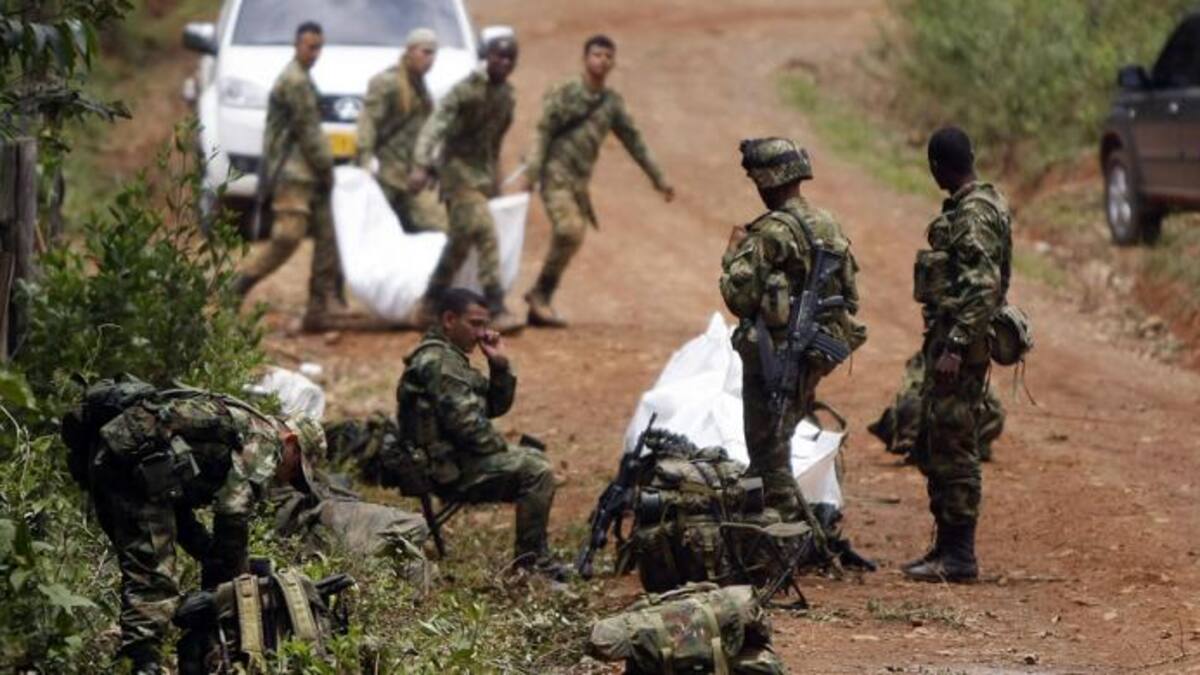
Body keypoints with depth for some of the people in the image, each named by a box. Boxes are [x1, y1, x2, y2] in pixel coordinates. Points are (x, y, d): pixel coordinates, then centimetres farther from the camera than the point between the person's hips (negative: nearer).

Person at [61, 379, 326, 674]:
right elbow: (234, 511, -7)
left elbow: (178, 508, 32)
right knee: (153, 573, -12)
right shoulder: (264, 439, 3)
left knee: (139, 568, 16)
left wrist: (213, 558, 27)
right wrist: (239, 580, 3)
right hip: (134, 453, -10)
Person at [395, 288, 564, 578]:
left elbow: (496, 406, 19)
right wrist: (503, 449, -11)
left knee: (534, 459, 19)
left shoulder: (450, 358, 18)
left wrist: (500, 365, 5)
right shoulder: (437, 362, -15)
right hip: (451, 469, -11)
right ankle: (531, 561, -12)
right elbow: (464, 422, -23)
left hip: (456, 459, 11)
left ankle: (534, 556, 19)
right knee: (536, 471, -18)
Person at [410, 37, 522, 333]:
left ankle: (431, 304, 27)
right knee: (485, 234, -18)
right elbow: (435, 125, -26)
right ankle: (496, 311, -21)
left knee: (461, 241, 13)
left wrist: (496, 179, 21)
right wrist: (421, 165, -38)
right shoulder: (467, 90, -17)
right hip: (459, 170, -8)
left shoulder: (507, 95, 7)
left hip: (484, 173, 8)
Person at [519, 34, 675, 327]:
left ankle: (540, 305, 10)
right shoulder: (565, 93, -5)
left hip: (580, 180, 6)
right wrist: (531, 174, -17)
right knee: (569, 231, -23)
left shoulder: (612, 102, 11)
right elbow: (544, 133, -8)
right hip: (557, 174, -6)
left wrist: (658, 179, 21)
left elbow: (633, 140, 19)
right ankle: (540, 292, -10)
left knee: (571, 238, 2)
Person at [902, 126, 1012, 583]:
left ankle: (959, 557, -3)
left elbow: (983, 288, -23)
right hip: (948, 337, 11)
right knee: (931, 447, 15)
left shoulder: (973, 214, -16)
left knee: (953, 447, -7)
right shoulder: (966, 207, 15)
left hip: (959, 341, -11)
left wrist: (955, 347, -26)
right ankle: (947, 546, 21)